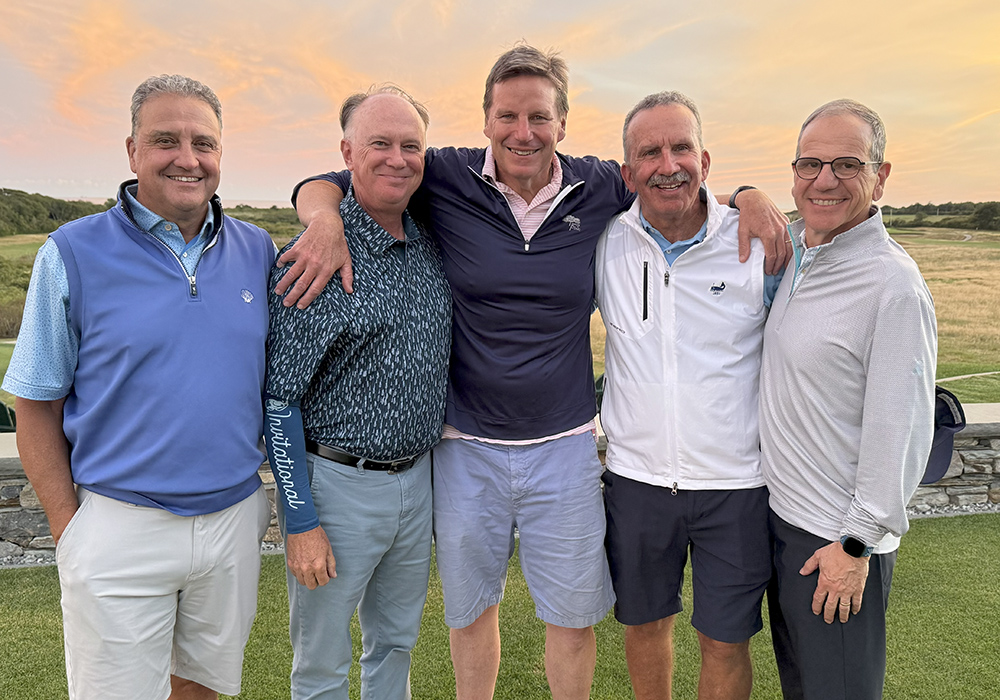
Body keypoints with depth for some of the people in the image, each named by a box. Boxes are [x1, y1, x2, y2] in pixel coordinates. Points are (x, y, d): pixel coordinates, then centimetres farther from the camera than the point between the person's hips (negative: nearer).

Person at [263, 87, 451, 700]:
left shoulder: (432, 248, 3)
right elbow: (280, 399, -15)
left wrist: (431, 463, 13)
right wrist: (301, 522, -15)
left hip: (416, 479, 6)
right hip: (337, 484, -5)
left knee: (397, 643, 24)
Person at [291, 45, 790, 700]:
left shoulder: (600, 187, -2)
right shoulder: (446, 179, -7)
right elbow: (321, 185, -1)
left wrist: (748, 196, -5)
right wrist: (326, 221, -24)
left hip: (565, 446, 1)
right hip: (465, 448, 0)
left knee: (574, 616, 15)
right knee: (471, 610, 20)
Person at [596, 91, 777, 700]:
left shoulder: (758, 245, -8)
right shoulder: (606, 245, -4)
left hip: (736, 483, -1)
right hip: (636, 477, 2)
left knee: (726, 642, 13)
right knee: (645, 622, 21)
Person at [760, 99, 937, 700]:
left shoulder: (894, 284, -19)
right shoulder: (793, 248, 2)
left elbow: (902, 431, -19)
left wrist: (857, 544, -16)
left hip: (838, 539, -7)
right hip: (779, 514, 7)